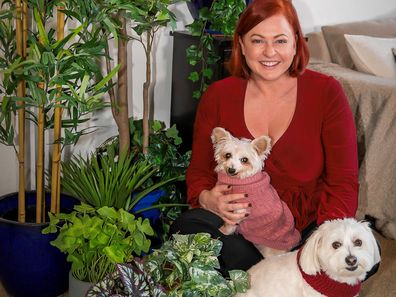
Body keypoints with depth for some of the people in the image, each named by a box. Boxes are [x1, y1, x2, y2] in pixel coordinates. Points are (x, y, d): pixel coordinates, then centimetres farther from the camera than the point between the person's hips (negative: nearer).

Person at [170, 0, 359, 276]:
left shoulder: (326, 92, -4)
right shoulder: (218, 96, 1)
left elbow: (343, 183, -5)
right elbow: (199, 170, 8)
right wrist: (206, 199, -17)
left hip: (307, 225, -1)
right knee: (188, 226, -29)